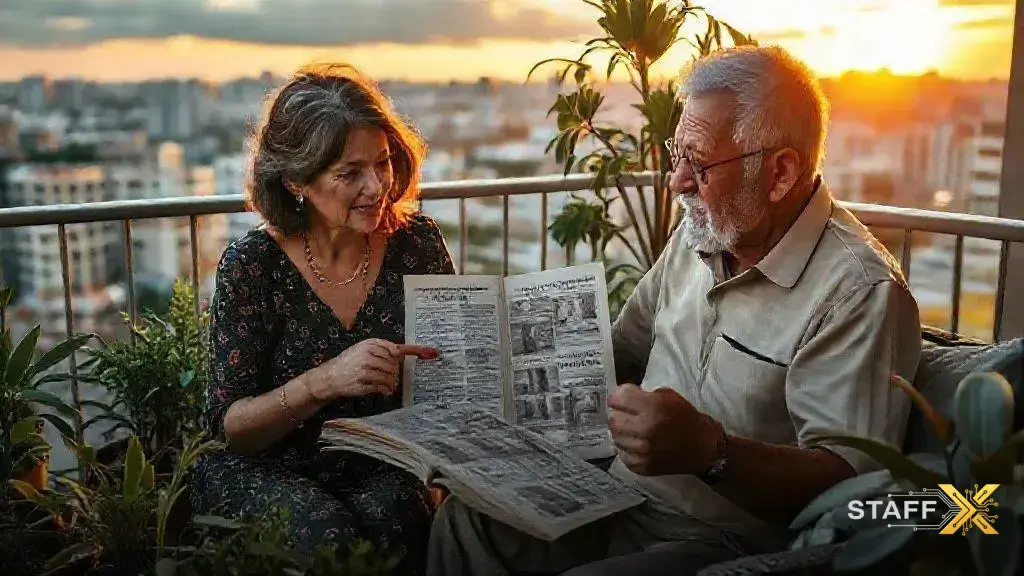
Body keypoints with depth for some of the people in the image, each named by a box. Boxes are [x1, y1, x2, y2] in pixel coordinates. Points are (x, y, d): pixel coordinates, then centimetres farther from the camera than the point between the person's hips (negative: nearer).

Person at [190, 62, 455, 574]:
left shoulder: (416, 243, -5)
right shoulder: (253, 265, -12)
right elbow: (228, 426, -12)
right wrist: (325, 381, -28)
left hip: (379, 466, 2)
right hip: (265, 469, -1)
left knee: (398, 514, -31)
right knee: (329, 534, -31)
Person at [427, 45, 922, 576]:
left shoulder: (861, 292, -18)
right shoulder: (699, 235, 9)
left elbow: (851, 480, -24)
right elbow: (623, 350, 20)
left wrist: (710, 449, -38)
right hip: (622, 503, 8)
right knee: (464, 520, -7)